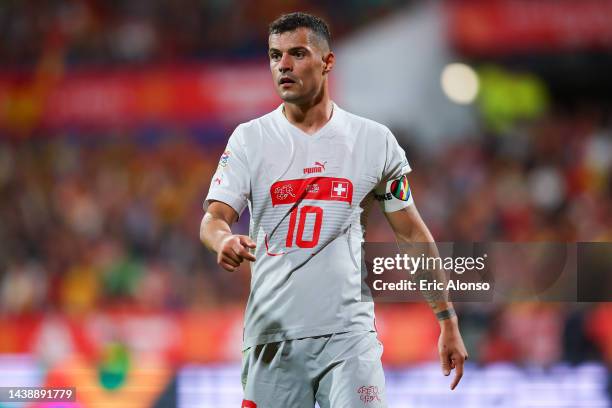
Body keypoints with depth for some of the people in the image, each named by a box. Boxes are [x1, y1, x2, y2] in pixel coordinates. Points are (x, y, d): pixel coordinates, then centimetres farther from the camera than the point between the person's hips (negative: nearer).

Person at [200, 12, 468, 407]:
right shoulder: (250, 138, 5)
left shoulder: (374, 140, 6)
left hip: (348, 334, -1)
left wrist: (448, 321, 9)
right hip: (272, 336, 1)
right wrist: (223, 240, -29)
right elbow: (213, 218, -4)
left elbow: (413, 234, 11)